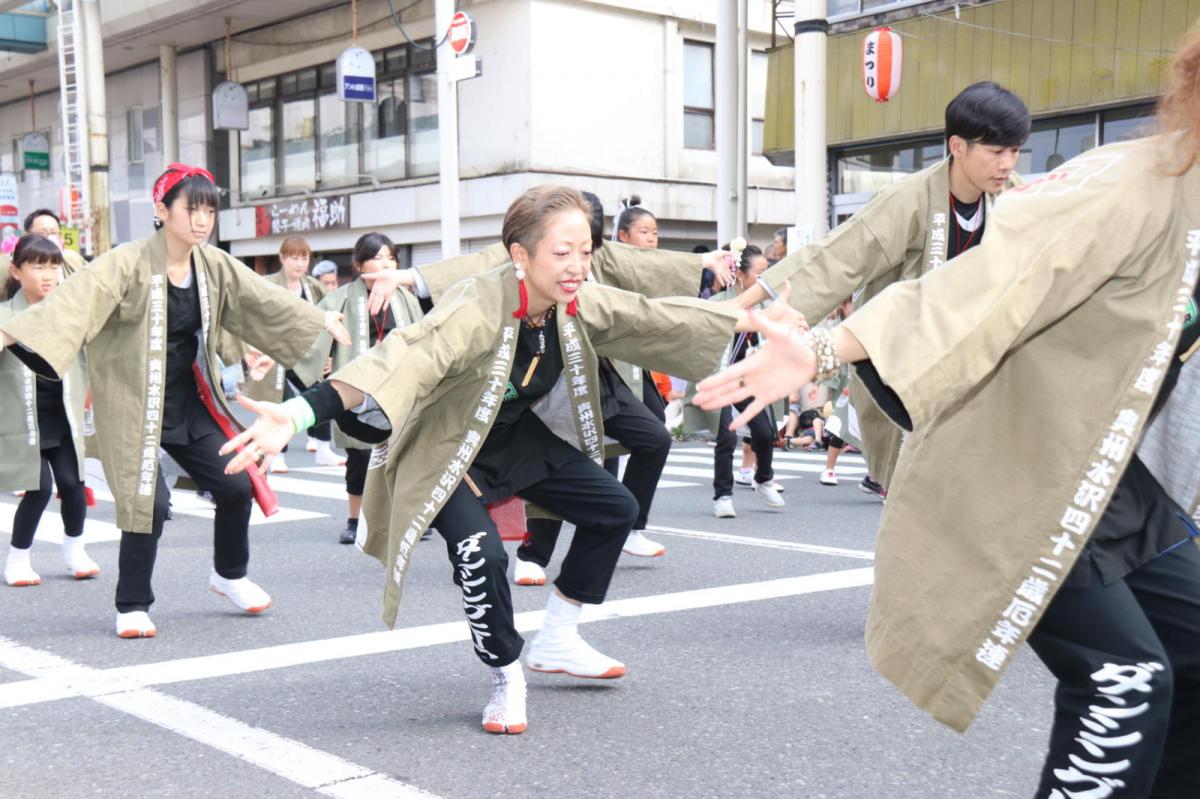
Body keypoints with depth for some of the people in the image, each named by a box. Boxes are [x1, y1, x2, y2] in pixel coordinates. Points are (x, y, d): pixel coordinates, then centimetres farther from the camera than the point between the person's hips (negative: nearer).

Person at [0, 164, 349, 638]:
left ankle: (229, 575, 30)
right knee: (148, 502, -12)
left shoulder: (214, 266, 0)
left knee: (236, 486, 3)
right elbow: (72, 302, -31)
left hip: (191, 405, 6)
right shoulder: (128, 265, -19)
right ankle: (132, 607, 9)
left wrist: (320, 320, 20)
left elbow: (263, 299, 12)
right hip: (133, 405, -6)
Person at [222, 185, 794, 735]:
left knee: (614, 509, 4)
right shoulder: (476, 311, -37)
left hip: (519, 437, 7)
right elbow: (407, 359, -53)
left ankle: (555, 643, 22)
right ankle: (507, 681, 1)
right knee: (482, 555, -28)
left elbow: (657, 318, -2)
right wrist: (298, 414, -67)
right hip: (447, 446, -7)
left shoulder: (580, 304, -15)